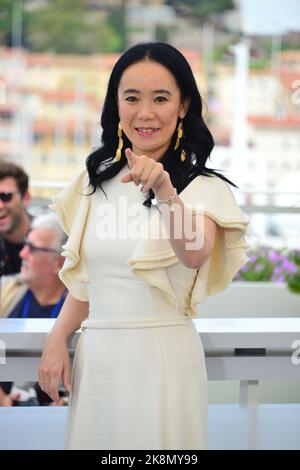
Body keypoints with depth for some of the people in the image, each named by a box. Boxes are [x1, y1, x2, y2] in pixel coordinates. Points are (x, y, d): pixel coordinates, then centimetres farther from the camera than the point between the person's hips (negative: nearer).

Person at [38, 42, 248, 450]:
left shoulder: (202, 187, -7)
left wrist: (165, 192, -43)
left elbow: (195, 255, -28)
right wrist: (58, 339, 0)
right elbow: (84, 278, 14)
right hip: (95, 355, 5)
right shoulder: (97, 179, 9)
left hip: (161, 356, -5)